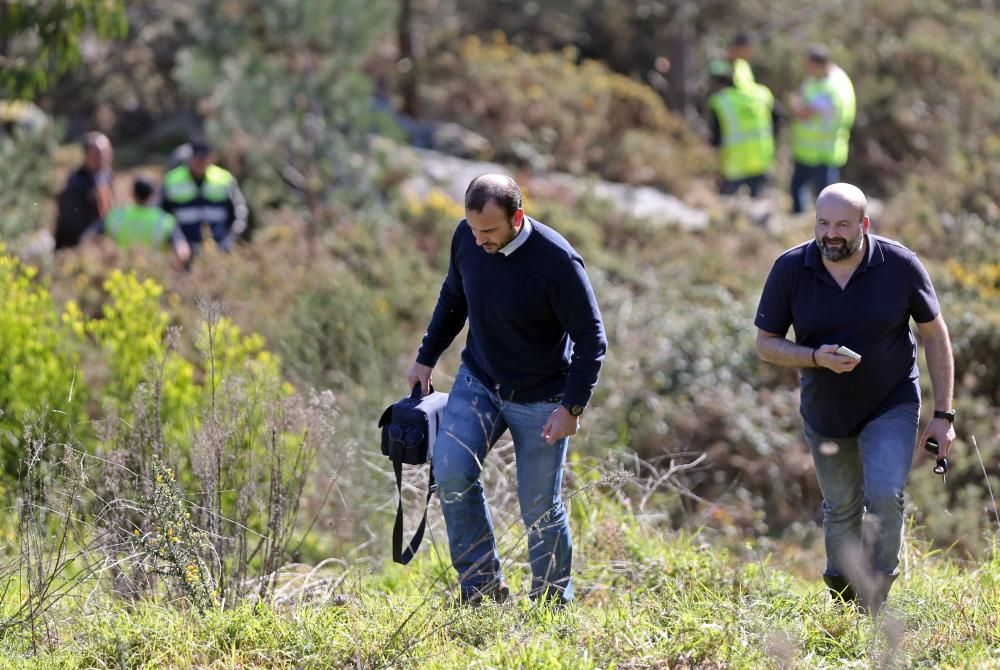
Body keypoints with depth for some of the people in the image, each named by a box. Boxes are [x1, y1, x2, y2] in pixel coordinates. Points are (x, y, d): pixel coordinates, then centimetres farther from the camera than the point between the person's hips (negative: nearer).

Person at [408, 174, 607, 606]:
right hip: (478, 381, 4)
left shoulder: (557, 260, -24)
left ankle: (553, 602, 19)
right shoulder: (466, 239, -9)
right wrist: (426, 357, 11)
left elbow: (590, 338, -16)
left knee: (540, 509, 0)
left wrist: (572, 406, -22)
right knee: (450, 472, -16)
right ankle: (482, 585, -5)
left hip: (540, 399, -4)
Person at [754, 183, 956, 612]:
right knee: (841, 508, 15)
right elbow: (766, 344, -7)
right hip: (825, 412, 2)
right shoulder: (790, 269, -15)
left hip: (892, 406, -2)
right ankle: (841, 600, 36)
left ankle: (874, 608, -9)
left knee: (884, 497, -20)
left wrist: (943, 415, -7)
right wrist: (816, 358, -27)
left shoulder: (900, 266, -17)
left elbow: (934, 336, -6)